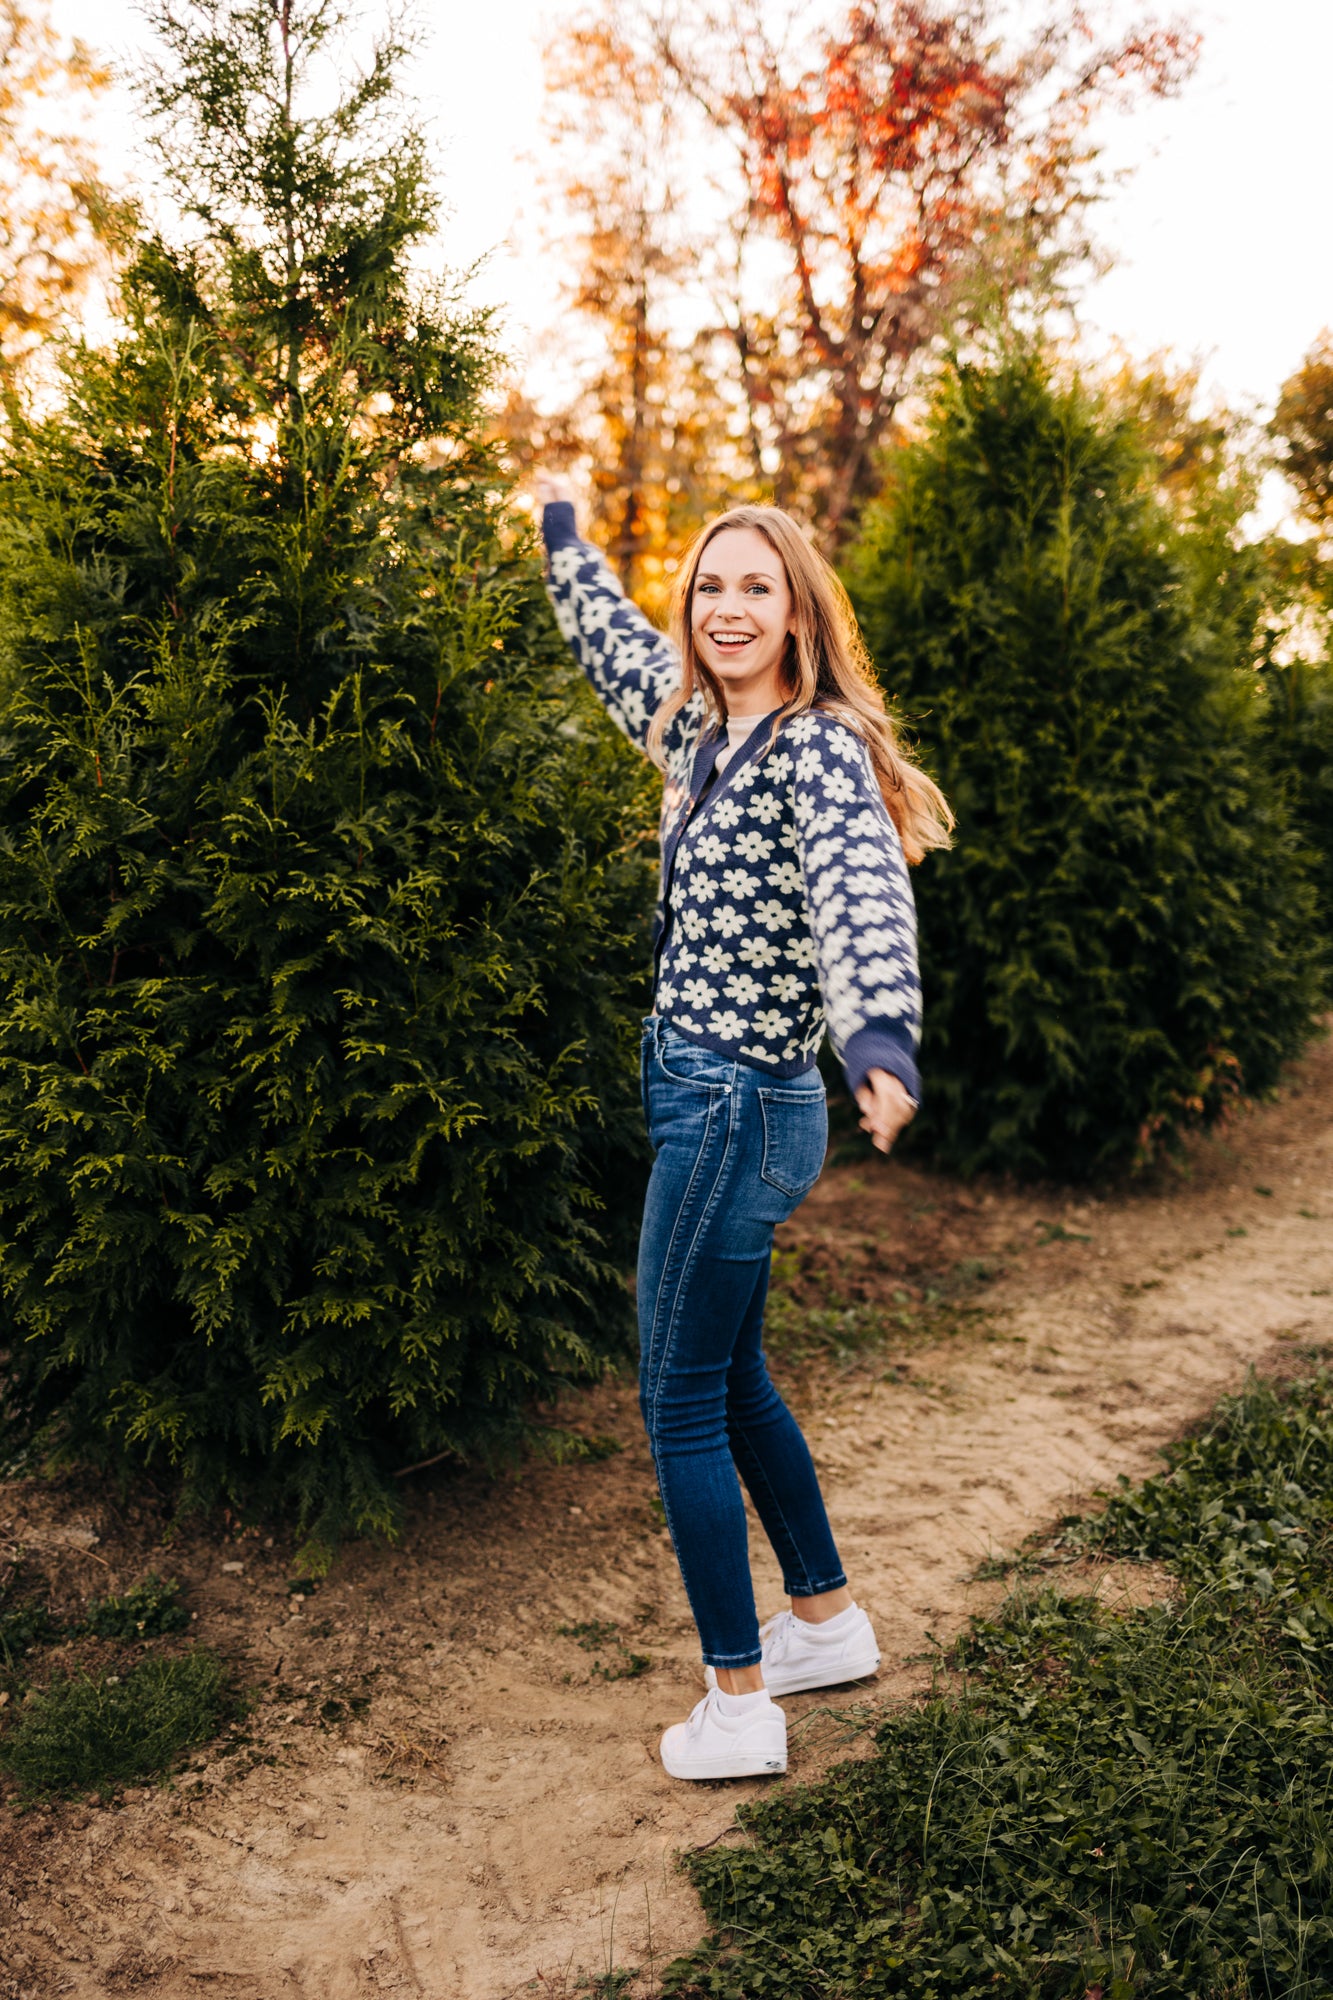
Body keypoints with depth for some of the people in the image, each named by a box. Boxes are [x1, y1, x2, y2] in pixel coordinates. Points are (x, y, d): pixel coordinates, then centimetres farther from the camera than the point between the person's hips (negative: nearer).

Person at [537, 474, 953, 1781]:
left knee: (682, 1405, -1)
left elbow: (860, 888, -36)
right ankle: (829, 1623, 37)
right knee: (733, 1380, 20)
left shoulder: (817, 745, -17)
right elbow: (613, 644, 29)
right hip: (707, 1098, 9)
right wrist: (561, 532, 42)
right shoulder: (699, 728, 8)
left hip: (738, 1109, -9)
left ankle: (739, 1708, 12)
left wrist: (880, 1034, -54)